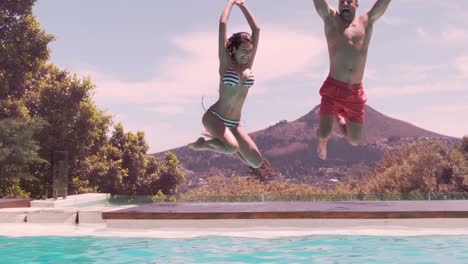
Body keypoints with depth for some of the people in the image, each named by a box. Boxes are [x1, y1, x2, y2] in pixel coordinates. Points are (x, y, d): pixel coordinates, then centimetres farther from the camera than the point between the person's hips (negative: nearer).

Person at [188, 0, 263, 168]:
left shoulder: (248, 65, 7)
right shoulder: (226, 62, -4)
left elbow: (256, 29, 9)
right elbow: (223, 24, -6)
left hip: (233, 124, 6)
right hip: (214, 117, -6)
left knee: (256, 163, -1)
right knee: (232, 148, -35)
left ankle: (219, 140, 19)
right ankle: (203, 143, -2)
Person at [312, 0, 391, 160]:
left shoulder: (366, 21, 12)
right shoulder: (331, 18, 6)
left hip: (356, 92, 3)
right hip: (333, 88, -3)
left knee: (354, 141, 6)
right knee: (324, 133, -15)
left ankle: (339, 117, 39)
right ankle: (322, 142, 24)